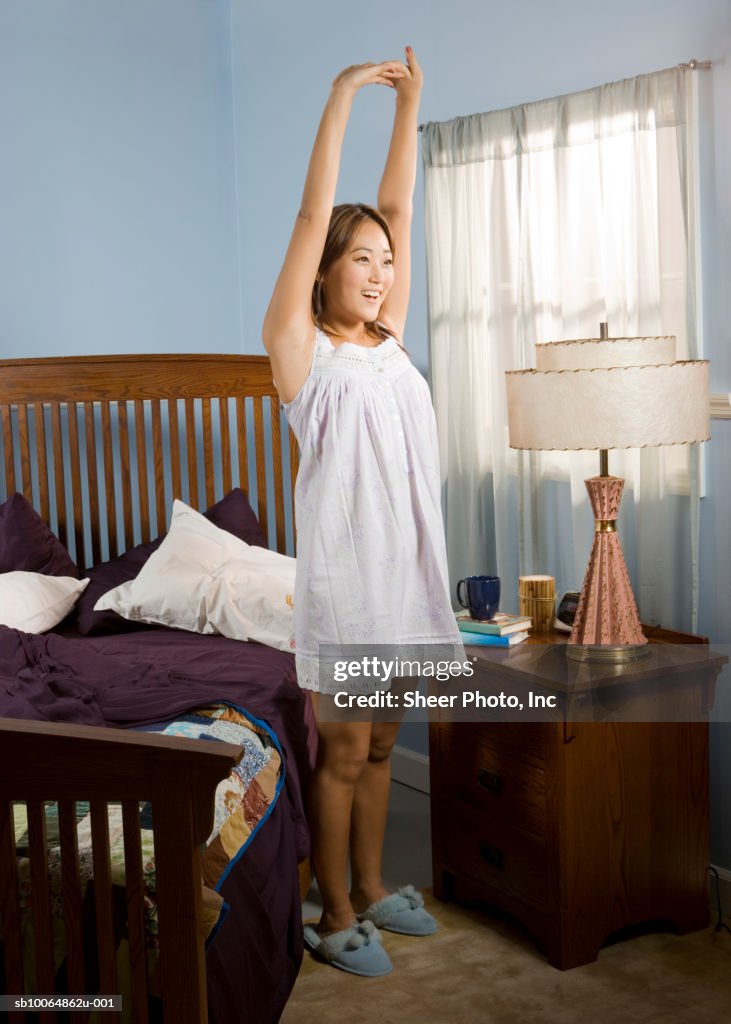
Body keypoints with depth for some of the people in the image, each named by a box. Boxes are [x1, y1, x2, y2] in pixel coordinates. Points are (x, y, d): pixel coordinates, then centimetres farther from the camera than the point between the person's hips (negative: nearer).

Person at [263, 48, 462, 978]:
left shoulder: (386, 340, 9)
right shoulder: (299, 346, -7)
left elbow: (395, 210, 9)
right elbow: (313, 218, -13)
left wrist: (410, 105, 9)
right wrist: (340, 99, -12)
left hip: (407, 566, 6)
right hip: (342, 571, -6)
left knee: (379, 747, 18)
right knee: (342, 754, 6)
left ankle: (371, 891, 34)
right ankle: (336, 918, 22)